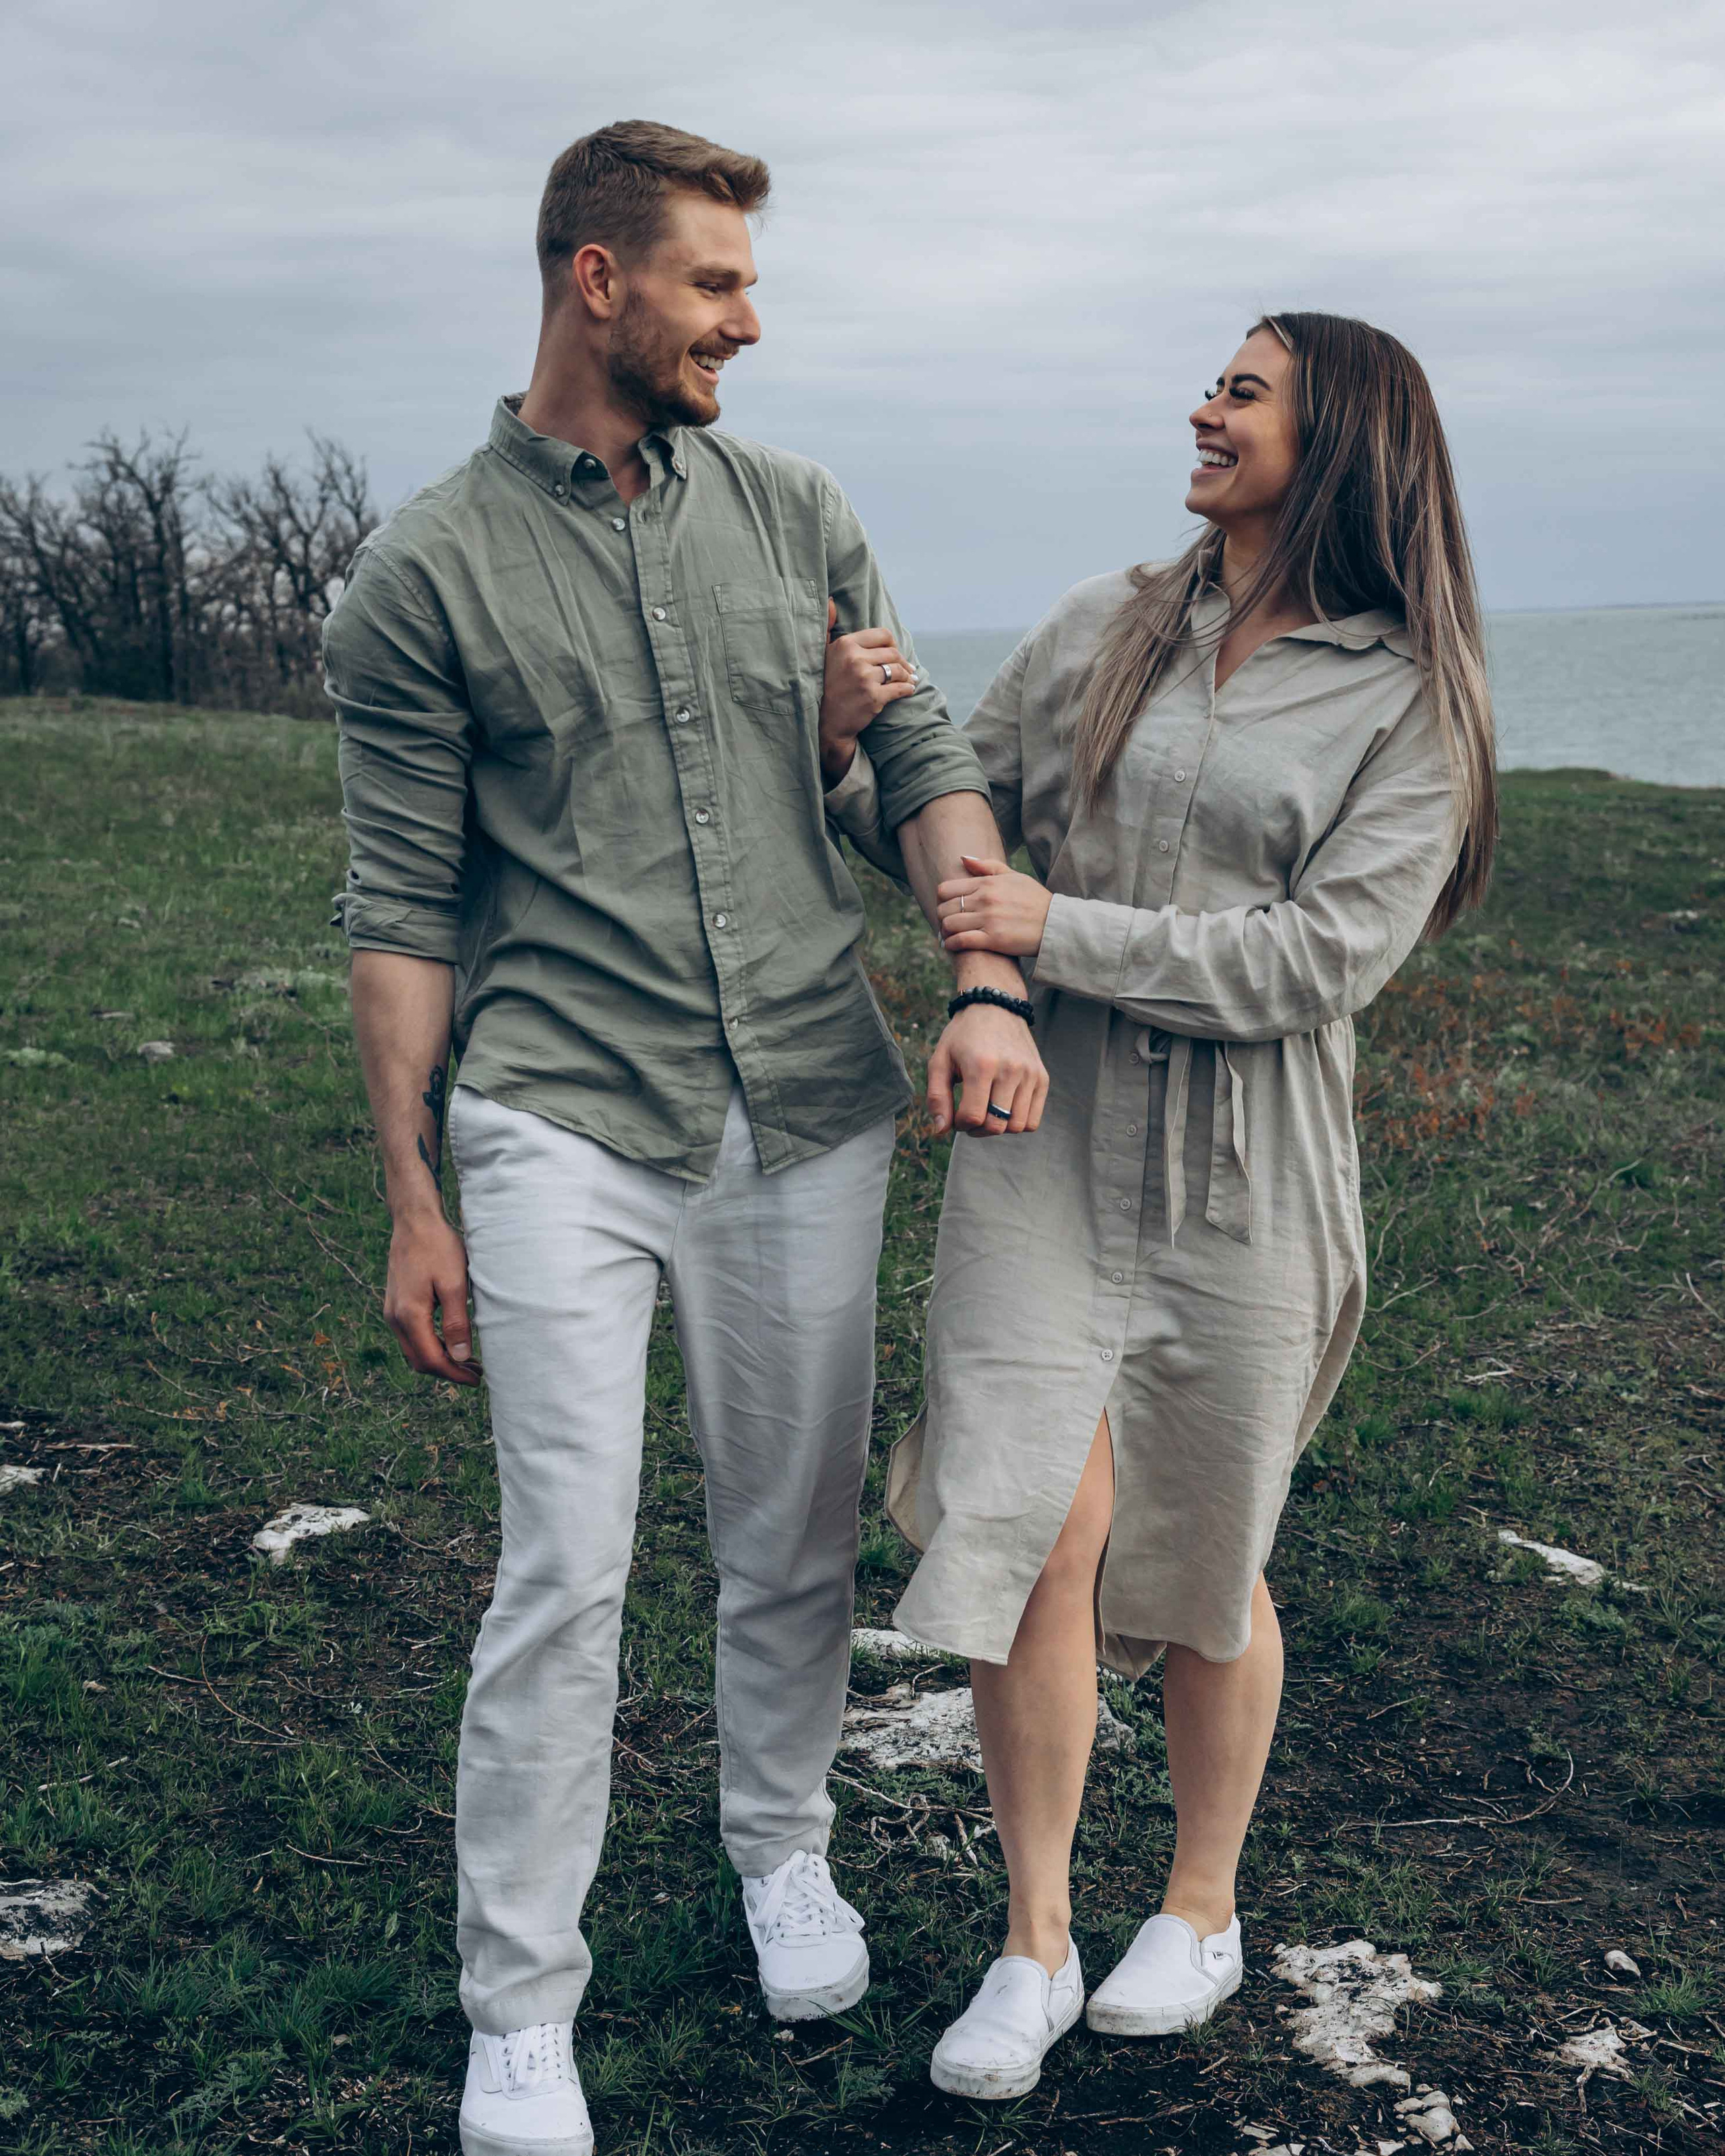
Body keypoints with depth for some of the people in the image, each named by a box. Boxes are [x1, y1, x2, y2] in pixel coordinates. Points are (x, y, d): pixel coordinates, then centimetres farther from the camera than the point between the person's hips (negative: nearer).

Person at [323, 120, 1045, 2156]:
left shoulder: (792, 513, 8)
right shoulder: (425, 574, -2)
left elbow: (928, 764, 7)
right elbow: (402, 909, -1)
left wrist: (989, 985, -11)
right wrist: (411, 1203, -2)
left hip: (810, 1111, 4)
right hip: (563, 1130, -3)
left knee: (797, 1539, 14)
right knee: (567, 1571, -4)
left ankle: (782, 1849, 39)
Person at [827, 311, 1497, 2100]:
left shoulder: (1408, 703, -2)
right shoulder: (1095, 636, 8)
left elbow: (1320, 958, -13)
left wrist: (1059, 933, -16)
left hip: (1242, 1180, -2)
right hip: (1041, 1142, 2)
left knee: (1204, 1567, 11)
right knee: (1042, 1539, -7)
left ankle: (1203, 1911, 34)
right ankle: (1033, 1948, 12)